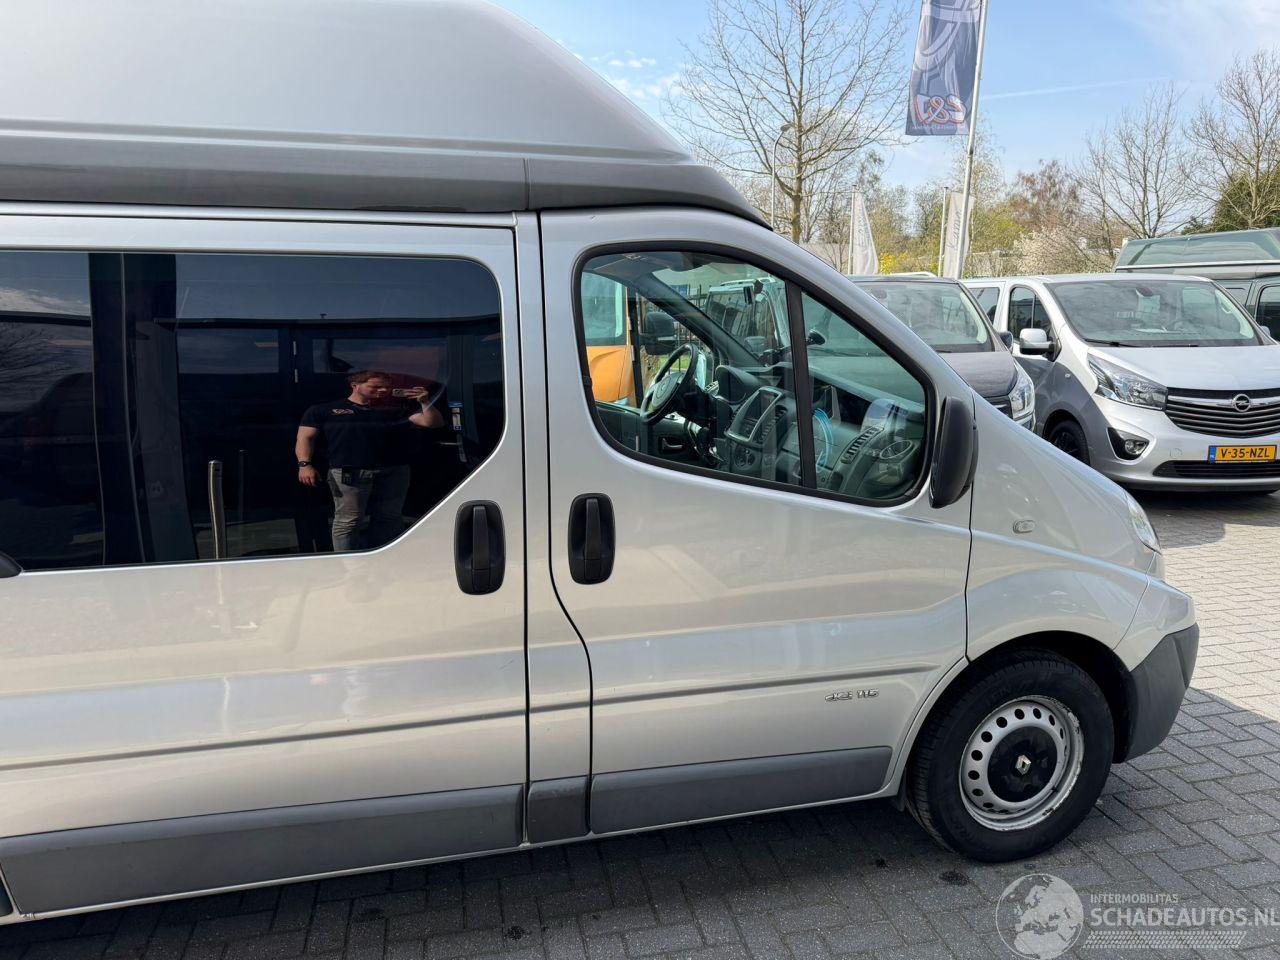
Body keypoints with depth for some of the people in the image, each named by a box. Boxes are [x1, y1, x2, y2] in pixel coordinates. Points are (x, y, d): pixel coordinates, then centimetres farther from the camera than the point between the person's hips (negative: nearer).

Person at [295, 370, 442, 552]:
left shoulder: (396, 412, 17)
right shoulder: (324, 411, 14)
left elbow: (433, 422, 8)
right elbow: (305, 437, 8)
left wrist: (425, 402, -8)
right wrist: (304, 464, -6)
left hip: (394, 473, 3)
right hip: (347, 473, -2)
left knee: (389, 519, 3)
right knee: (349, 521, -7)